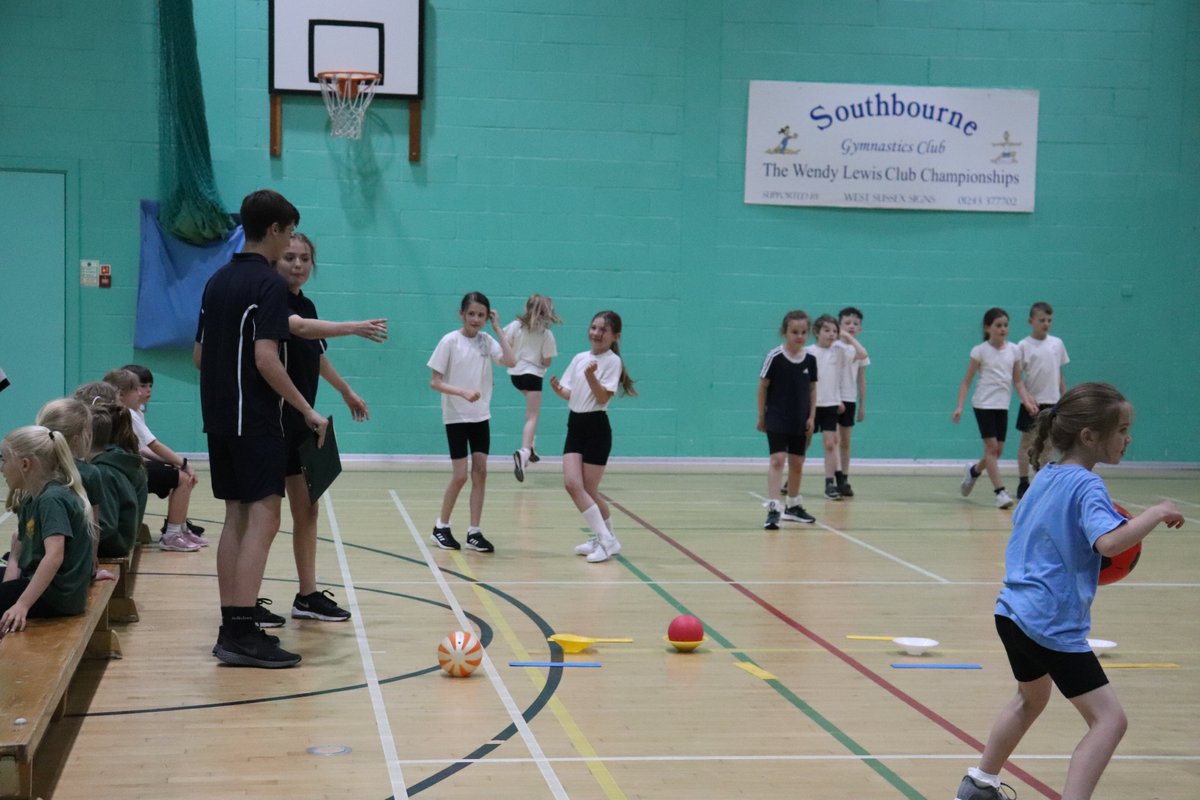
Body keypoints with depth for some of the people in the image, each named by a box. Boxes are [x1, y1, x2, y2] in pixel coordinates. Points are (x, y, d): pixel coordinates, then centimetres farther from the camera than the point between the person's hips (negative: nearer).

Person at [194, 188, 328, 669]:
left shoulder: (218, 281, 14)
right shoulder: (268, 284, -12)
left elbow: (199, 354, 16)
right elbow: (265, 357, -21)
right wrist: (307, 411, -16)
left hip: (219, 417, 9)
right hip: (256, 421, -9)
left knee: (237, 517, 11)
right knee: (263, 519, -9)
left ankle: (232, 626, 13)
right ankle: (244, 634, -14)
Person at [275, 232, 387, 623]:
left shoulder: (306, 305, 13)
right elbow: (300, 328, -35)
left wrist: (346, 391, 41)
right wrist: (353, 328, -44)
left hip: (300, 420, 9)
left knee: (307, 510, 12)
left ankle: (308, 595, 21)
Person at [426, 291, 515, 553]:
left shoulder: (486, 340, 2)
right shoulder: (450, 341, -10)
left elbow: (510, 362, -14)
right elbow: (435, 382, -11)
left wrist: (497, 327, -12)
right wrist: (463, 392, -26)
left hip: (480, 416, 4)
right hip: (456, 417, -4)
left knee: (480, 472, 1)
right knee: (460, 476, -4)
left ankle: (474, 532, 7)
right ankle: (441, 527, 14)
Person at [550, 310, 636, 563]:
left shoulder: (612, 361, -8)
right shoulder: (579, 358, 10)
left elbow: (603, 397, -16)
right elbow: (570, 394, 12)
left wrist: (591, 376, -30)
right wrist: (558, 389, -8)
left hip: (596, 427, -6)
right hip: (575, 425, 6)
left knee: (589, 490, -4)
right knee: (572, 483, -5)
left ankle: (606, 539, 11)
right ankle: (603, 538, 8)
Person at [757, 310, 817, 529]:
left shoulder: (810, 359, -1)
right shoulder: (775, 357, -14)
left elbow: (812, 389, 9)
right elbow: (763, 387, -6)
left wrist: (811, 417, 4)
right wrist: (761, 416, -3)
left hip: (800, 421, 5)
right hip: (777, 419, -5)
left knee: (797, 463, 14)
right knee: (778, 459, -16)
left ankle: (793, 506, 31)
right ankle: (773, 509, -19)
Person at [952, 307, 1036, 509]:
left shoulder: (1013, 350, 5)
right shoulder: (980, 351, -6)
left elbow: (1017, 381, 11)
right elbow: (967, 381, -4)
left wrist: (1027, 401, -4)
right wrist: (960, 406, -13)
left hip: (1002, 406, 5)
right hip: (984, 404, -5)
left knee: (998, 450, 7)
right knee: (991, 446, -11)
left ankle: (973, 470, 35)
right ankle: (1000, 492, -9)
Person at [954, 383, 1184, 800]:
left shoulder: (1045, 476, 9)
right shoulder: (1086, 485, -17)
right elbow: (1109, 542, -34)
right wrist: (1157, 512, -23)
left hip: (1013, 612, 9)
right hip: (1053, 624, -9)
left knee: (1031, 698, 32)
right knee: (1108, 719, -7)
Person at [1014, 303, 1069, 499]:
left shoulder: (1057, 343, 7)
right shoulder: (1024, 346, -5)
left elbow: (1060, 374, 14)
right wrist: (1027, 397, -18)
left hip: (1052, 402, 4)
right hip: (1032, 402, -4)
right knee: (1027, 441, 0)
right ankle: (1023, 485, 4)